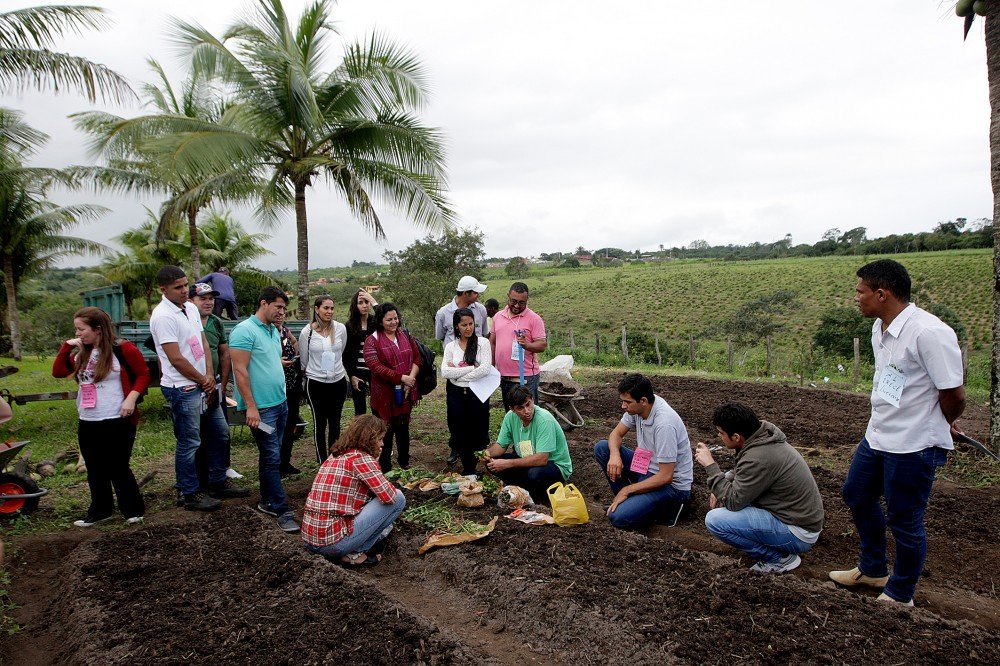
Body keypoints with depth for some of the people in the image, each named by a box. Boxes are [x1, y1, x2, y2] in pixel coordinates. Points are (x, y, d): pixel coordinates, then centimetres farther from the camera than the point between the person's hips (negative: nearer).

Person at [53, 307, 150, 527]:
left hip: (117, 422, -7)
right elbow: (58, 372, 12)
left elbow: (144, 374, -7)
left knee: (118, 469, 2)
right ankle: (100, 511, 28)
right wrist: (67, 346, 4)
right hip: (87, 423, 7)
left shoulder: (122, 349, -11)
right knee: (95, 471, 15)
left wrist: (131, 397, -20)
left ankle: (134, 510, 16)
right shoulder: (81, 353, 10)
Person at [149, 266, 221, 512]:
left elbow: (203, 342, 12)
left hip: (199, 385, 8)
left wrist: (209, 375, -1)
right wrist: (202, 380, -8)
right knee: (189, 443, 0)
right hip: (182, 388, -8)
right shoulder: (163, 316, -17)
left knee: (192, 440, 17)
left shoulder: (191, 308, 9)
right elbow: (176, 358, -18)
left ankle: (188, 486, 30)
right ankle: (190, 495, 12)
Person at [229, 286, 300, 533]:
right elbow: (240, 370, -18)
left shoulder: (274, 331, 13)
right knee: (272, 457, -4)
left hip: (280, 402, 9)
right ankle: (282, 510, 2)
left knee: (271, 455, 15)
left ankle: (267, 501, 27)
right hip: (261, 408, -8)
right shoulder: (245, 331, -14)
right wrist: (251, 406, -20)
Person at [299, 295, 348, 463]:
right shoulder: (307, 332, -9)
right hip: (316, 384, -2)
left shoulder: (341, 328, -4)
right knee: (319, 423, 6)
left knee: (335, 423, 12)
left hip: (338, 382, 2)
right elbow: (303, 360, 4)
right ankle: (322, 462, 18)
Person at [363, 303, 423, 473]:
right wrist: (402, 378, -22)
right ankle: (385, 470, 14)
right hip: (385, 395, -5)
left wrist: (411, 378, -12)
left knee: (403, 429, 18)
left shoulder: (405, 336, 8)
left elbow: (417, 359, 6)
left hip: (405, 394, 5)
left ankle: (405, 463, 34)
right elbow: (375, 366, -19)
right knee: (386, 433, 3)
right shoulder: (372, 341, -9)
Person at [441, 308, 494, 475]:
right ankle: (469, 471, 24)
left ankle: (470, 469, 26)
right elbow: (445, 372, -9)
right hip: (456, 395, 2)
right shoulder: (451, 346, 4)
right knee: (460, 434, 7)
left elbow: (485, 369, -15)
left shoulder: (483, 343, -3)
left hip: (478, 393, -2)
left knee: (477, 433, 6)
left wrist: (458, 373, -11)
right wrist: (472, 368, -15)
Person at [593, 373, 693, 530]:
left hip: (672, 484, -8)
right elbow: (616, 434, 6)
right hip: (647, 468, 8)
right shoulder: (637, 406, -8)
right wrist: (614, 455, -18)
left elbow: (665, 477, -27)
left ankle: (667, 507, 1)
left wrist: (626, 490, -18)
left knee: (618, 517, -24)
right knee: (601, 448, -3)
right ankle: (628, 498, 3)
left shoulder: (664, 424, -31)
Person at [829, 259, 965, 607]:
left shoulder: (929, 333, -25)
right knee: (857, 495, 22)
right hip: (877, 436, 9)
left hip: (914, 447, -9)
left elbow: (954, 397, -19)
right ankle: (873, 569, 44)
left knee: (905, 521, 7)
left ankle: (900, 594, 30)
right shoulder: (880, 328, 4)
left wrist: (928, 429, -1)